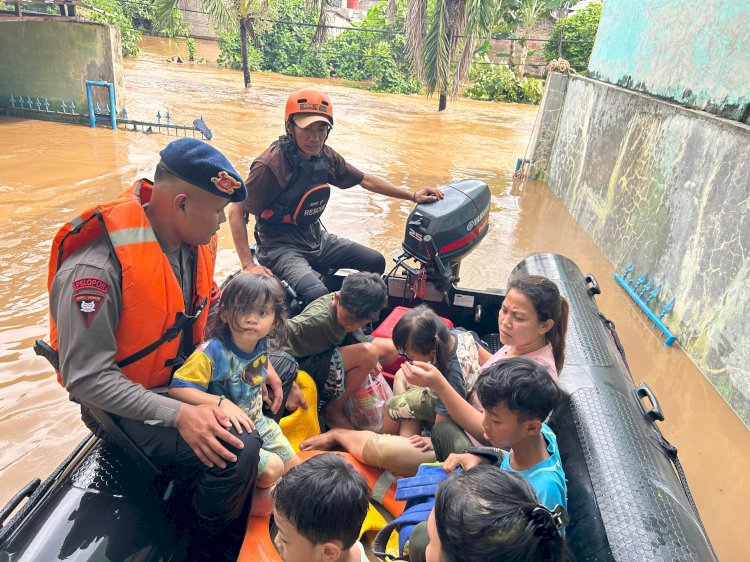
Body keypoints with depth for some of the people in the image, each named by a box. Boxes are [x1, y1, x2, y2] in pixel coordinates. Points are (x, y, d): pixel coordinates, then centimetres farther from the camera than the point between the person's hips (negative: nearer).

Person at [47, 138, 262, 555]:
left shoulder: (196, 240, -7)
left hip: (187, 372, 8)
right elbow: (86, 378, -26)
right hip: (128, 402, -8)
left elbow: (211, 311, 8)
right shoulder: (96, 269, -30)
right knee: (237, 451, -26)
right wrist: (179, 414, -30)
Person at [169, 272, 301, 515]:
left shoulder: (261, 343, -9)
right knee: (272, 468, -18)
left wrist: (272, 376, 3)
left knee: (294, 467, 10)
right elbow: (177, 388, -34)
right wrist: (221, 403, -42)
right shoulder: (211, 352, -32)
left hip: (257, 421, 7)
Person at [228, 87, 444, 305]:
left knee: (376, 262, 6)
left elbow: (365, 180, 10)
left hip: (316, 238, 7)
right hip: (280, 246, -7)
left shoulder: (326, 156, -1)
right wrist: (248, 265, -22)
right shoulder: (270, 164, -21)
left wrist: (412, 195, 7)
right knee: (317, 294, -31)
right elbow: (237, 211, -17)